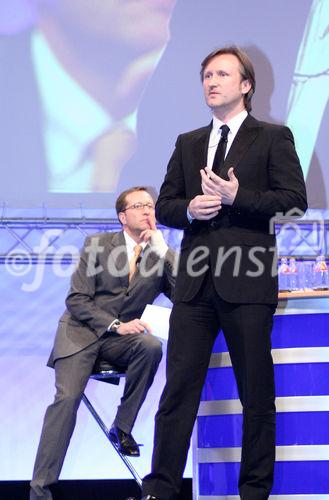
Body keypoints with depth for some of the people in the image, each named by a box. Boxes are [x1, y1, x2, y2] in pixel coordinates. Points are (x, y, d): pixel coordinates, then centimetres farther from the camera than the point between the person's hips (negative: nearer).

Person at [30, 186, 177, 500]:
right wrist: (115, 325, -17)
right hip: (81, 332, -2)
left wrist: (162, 250, -15)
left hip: (120, 338, 2)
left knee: (151, 346, -32)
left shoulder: (161, 255, 5)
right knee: (67, 397, -25)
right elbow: (76, 300, -3)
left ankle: (122, 427, -14)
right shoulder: (98, 245, 0)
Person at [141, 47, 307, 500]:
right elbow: (163, 206, 17)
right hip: (196, 283, 4)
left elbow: (294, 199, -5)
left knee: (257, 393, 3)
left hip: (247, 282, -4)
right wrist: (189, 208, -5)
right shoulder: (187, 144, 19)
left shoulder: (273, 138, 4)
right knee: (178, 387, 1)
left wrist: (237, 198, -15)